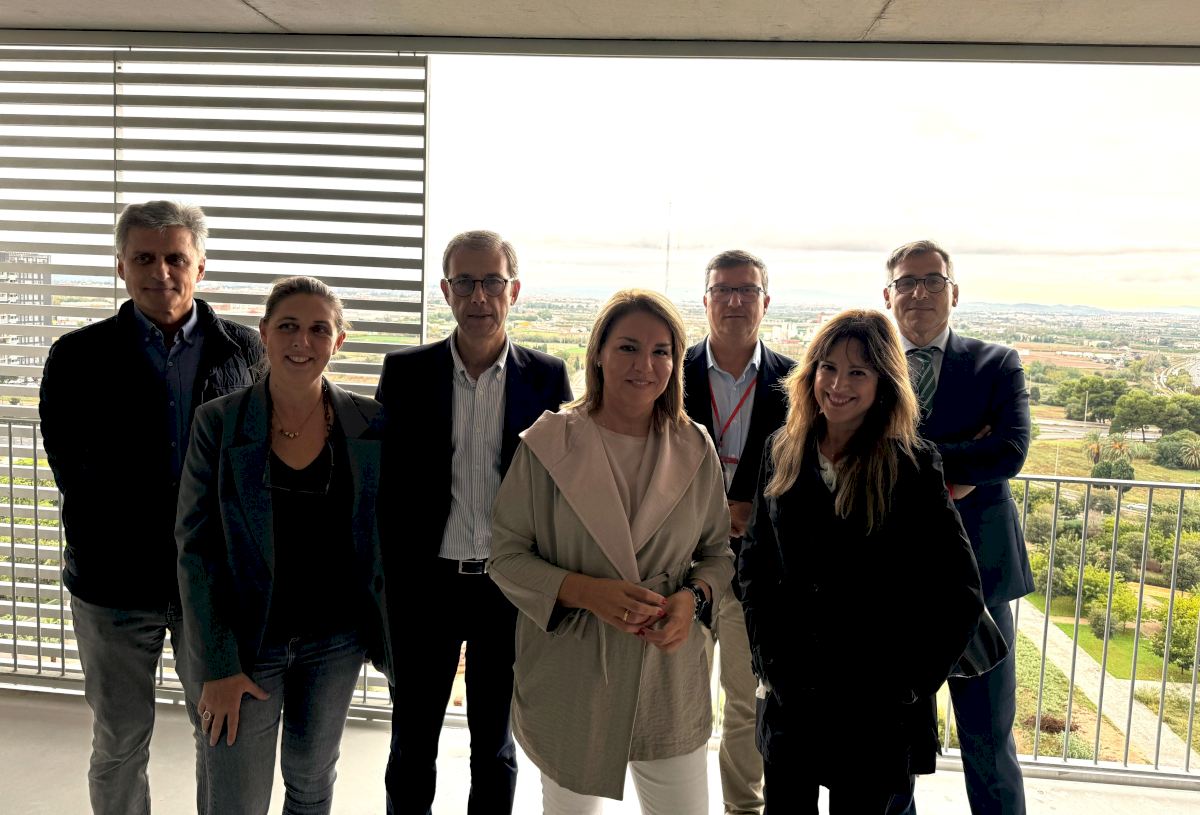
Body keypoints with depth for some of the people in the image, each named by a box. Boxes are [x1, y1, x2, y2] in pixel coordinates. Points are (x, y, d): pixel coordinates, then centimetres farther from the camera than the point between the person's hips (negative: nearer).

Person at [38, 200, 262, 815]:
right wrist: (110, 536, -4)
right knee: (119, 744, 15)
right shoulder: (79, 356, -1)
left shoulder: (244, 350, -1)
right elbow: (67, 464, 0)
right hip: (114, 580, 0)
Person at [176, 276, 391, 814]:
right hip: (246, 645, -2)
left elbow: (387, 539, 1)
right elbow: (196, 548, -8)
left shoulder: (370, 426, -5)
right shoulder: (218, 422, -10)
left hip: (336, 640, 2)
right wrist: (217, 667, -11)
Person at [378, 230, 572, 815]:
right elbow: (383, 480, 1)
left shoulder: (547, 376, -3)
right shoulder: (405, 373, -2)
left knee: (496, 749, 18)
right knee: (411, 747, 15)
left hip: (512, 589, 0)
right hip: (425, 584, 0)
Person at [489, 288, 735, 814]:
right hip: (569, 680, -2)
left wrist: (694, 597, -12)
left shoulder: (695, 449, 0)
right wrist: (587, 591, -22)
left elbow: (718, 551, 9)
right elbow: (506, 556, -7)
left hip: (669, 678, 2)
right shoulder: (548, 445, -9)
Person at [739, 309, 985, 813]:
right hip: (789, 691, 3)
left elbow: (960, 595, -8)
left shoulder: (913, 465, -10)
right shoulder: (784, 451, 1)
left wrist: (909, 685, -9)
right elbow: (753, 562, 6)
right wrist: (766, 658, 0)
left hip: (875, 705, -3)